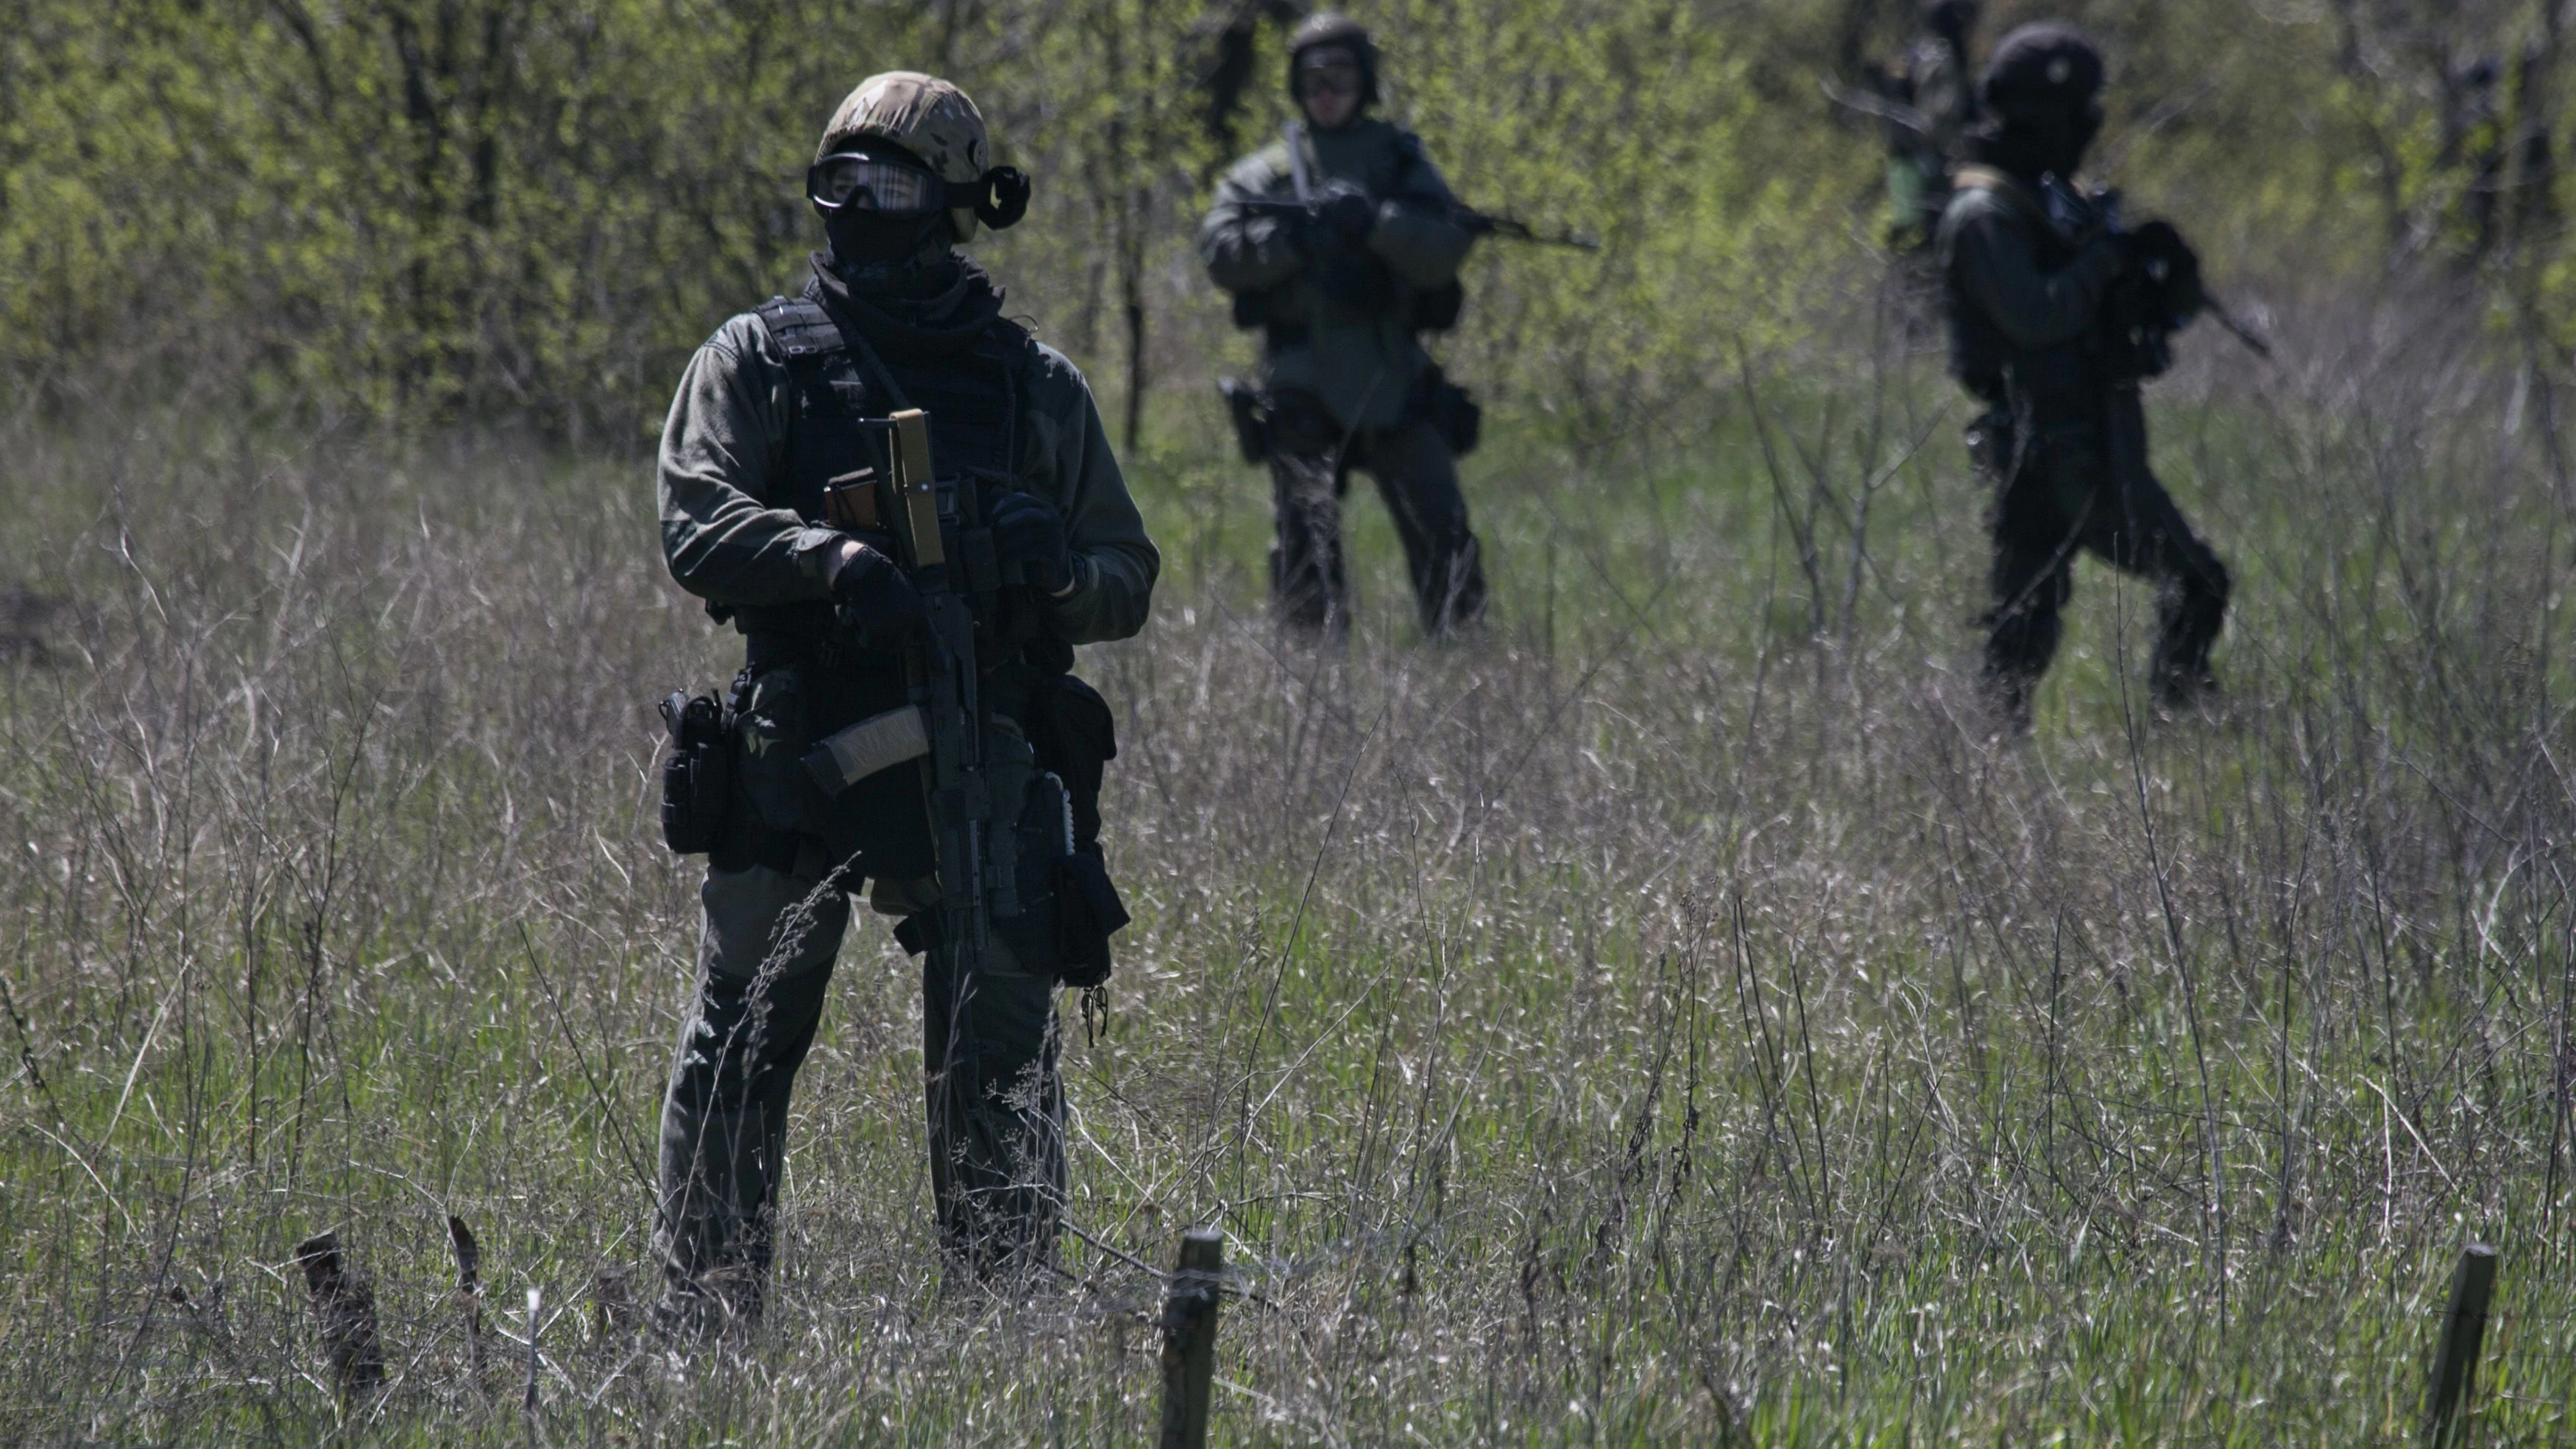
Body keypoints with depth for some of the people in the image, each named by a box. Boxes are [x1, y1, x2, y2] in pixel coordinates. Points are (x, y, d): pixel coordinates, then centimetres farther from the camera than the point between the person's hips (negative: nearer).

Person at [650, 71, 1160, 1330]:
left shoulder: (1036, 386, 12)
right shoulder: (757, 360, 7)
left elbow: (1128, 578, 13)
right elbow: (698, 526, -8)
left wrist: (1060, 575, -11)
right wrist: (829, 556, -26)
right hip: (795, 755, -1)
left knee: (999, 1064, -1)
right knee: (739, 1054, 3)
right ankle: (701, 1314, 12)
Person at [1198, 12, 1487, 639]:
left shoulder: (1401, 161, 13)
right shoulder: (1265, 173, 11)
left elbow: (1445, 252, -1)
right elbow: (1221, 255, -2)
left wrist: (1375, 224, -18)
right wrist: (1293, 236, -17)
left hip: (1394, 384, 1)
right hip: (1304, 390, -1)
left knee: (1444, 538, -2)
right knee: (1306, 547, -7)